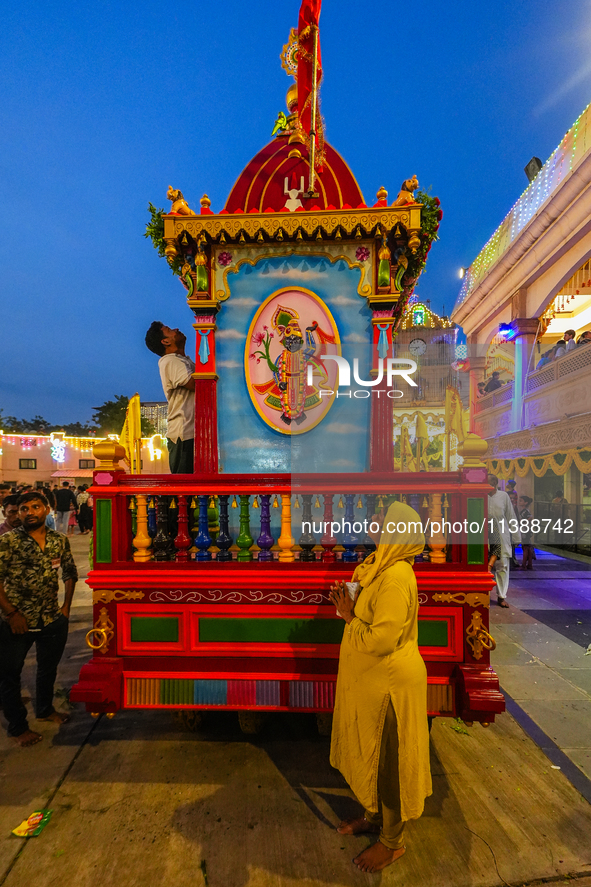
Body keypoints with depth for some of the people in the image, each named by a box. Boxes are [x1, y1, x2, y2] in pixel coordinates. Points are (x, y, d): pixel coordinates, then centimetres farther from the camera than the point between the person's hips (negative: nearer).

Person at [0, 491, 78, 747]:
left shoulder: (59, 541, -1)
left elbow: (70, 573, 9)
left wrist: (66, 606, 5)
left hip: (53, 620, 4)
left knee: (49, 668, 23)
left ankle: (45, 709, 47)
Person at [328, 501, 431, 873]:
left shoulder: (396, 577, -29)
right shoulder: (381, 567, 2)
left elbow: (381, 639, -30)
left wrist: (350, 617, -18)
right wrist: (350, 606, -5)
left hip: (390, 683, -9)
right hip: (371, 680, 9)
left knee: (387, 759, 12)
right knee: (372, 755, 26)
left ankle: (392, 841, 35)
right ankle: (375, 816, 48)